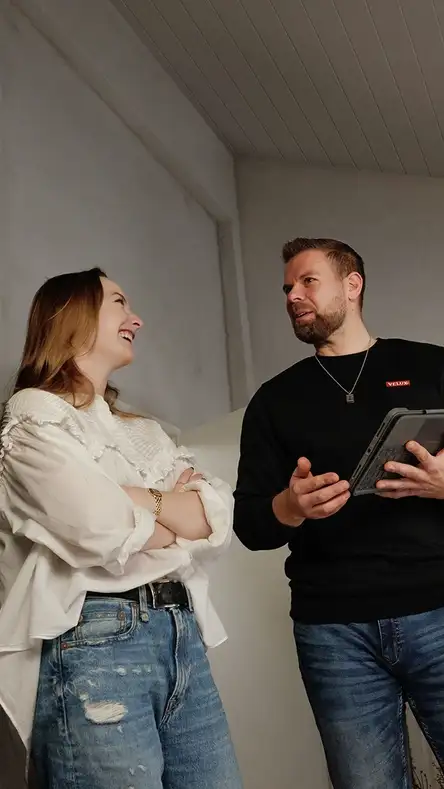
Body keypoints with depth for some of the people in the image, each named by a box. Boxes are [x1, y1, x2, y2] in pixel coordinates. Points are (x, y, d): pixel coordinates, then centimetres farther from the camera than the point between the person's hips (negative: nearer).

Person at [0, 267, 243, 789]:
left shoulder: (142, 432, 21)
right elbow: (103, 532, -16)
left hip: (183, 636, 7)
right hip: (92, 645, -7)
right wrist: (182, 522, 2)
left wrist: (141, 499, -8)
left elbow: (221, 518, 7)